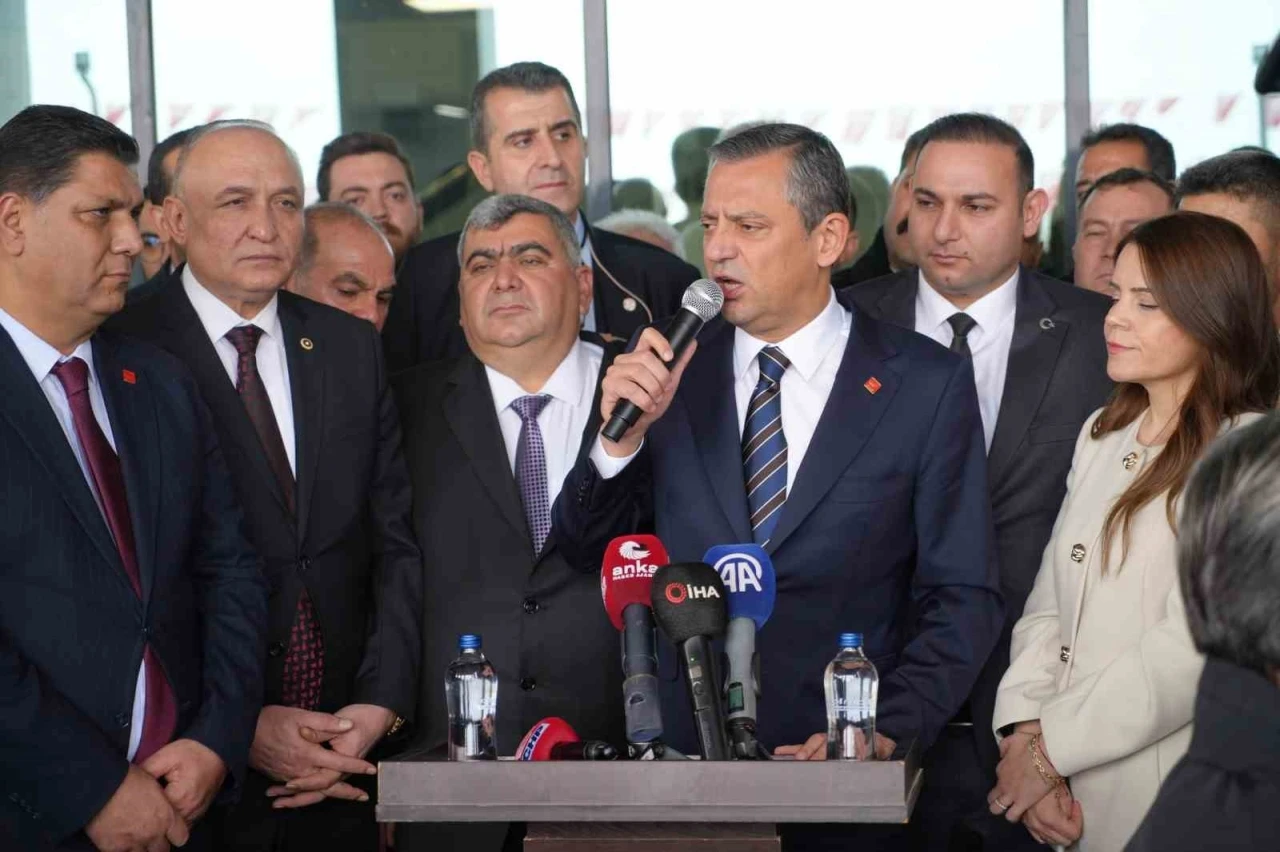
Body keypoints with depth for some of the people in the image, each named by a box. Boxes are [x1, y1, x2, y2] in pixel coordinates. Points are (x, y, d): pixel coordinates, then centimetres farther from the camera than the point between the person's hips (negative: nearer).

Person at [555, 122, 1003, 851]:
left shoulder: (928, 385, -4)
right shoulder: (669, 367, 2)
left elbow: (964, 598, -3)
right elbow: (586, 553, 6)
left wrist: (886, 732, -16)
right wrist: (622, 437, -11)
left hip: (845, 774, -2)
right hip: (681, 758, 2)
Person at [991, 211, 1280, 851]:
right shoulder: (1103, 436, 12)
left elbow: (1194, 652, -18)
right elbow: (1048, 608, 7)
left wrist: (1048, 748, -13)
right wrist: (1026, 736, -9)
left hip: (1167, 800, -6)